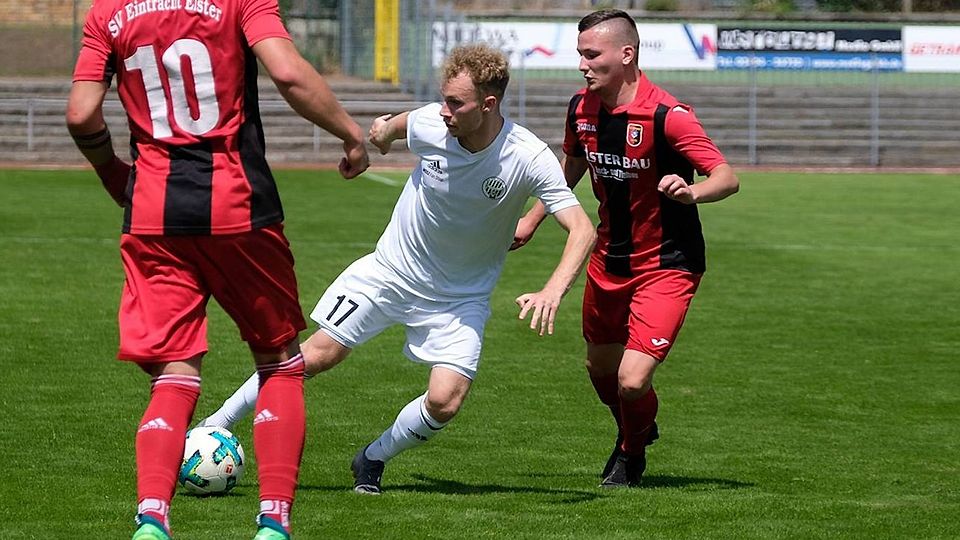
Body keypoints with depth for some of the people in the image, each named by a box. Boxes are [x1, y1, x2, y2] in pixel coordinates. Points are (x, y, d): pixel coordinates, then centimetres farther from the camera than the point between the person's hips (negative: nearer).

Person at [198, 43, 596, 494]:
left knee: (444, 402, -17)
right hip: (390, 270, 1)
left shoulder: (528, 158, -26)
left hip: (462, 298, -1)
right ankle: (217, 425, 11)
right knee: (315, 355, -4)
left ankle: (372, 461, 11)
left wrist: (553, 291, -44)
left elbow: (582, 229, -28)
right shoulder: (430, 124, -19)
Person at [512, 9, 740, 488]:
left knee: (632, 381, -14)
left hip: (665, 265, -7)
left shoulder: (666, 116, -23)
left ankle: (632, 454, 19)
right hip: (609, 261, 7)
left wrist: (691, 192, -46)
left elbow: (727, 177, -26)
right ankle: (636, 430, 52)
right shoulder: (582, 109, -2)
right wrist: (532, 219, 23)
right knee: (600, 368, 20)